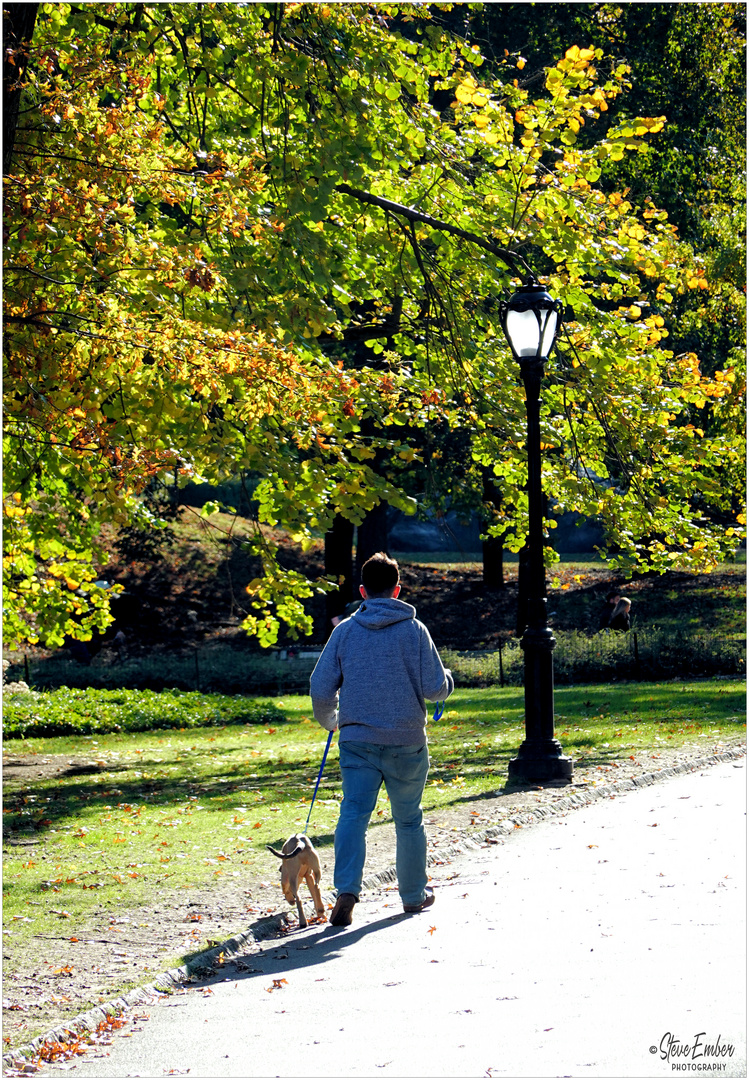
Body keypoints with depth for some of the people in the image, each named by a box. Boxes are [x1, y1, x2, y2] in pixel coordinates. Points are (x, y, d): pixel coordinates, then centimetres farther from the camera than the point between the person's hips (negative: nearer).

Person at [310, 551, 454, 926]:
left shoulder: (345, 631, 0)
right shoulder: (414, 630, -5)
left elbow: (320, 689, 1)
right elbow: (434, 688, -7)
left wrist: (329, 720, 21)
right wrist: (448, 680, 17)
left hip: (356, 740, 1)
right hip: (406, 741, 0)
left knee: (353, 814, -3)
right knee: (409, 820, 13)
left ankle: (346, 891, -22)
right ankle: (414, 894, 27)